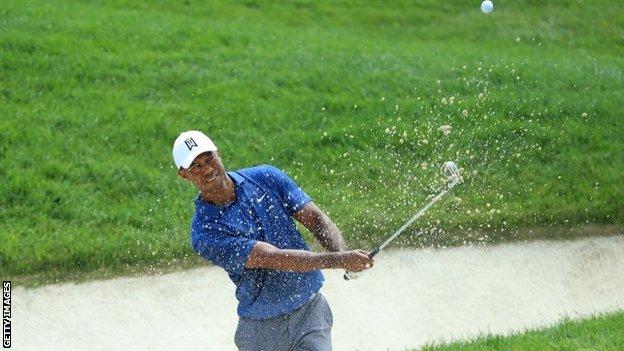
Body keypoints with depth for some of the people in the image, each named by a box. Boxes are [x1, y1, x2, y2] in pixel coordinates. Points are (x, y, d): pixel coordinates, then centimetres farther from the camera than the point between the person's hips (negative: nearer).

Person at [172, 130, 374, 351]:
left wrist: (342, 254, -23)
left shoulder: (266, 178, -1)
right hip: (261, 328, -2)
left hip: (310, 310, 2)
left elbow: (318, 220, -2)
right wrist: (338, 261, -32)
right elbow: (275, 258, -24)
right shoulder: (204, 233, -17)